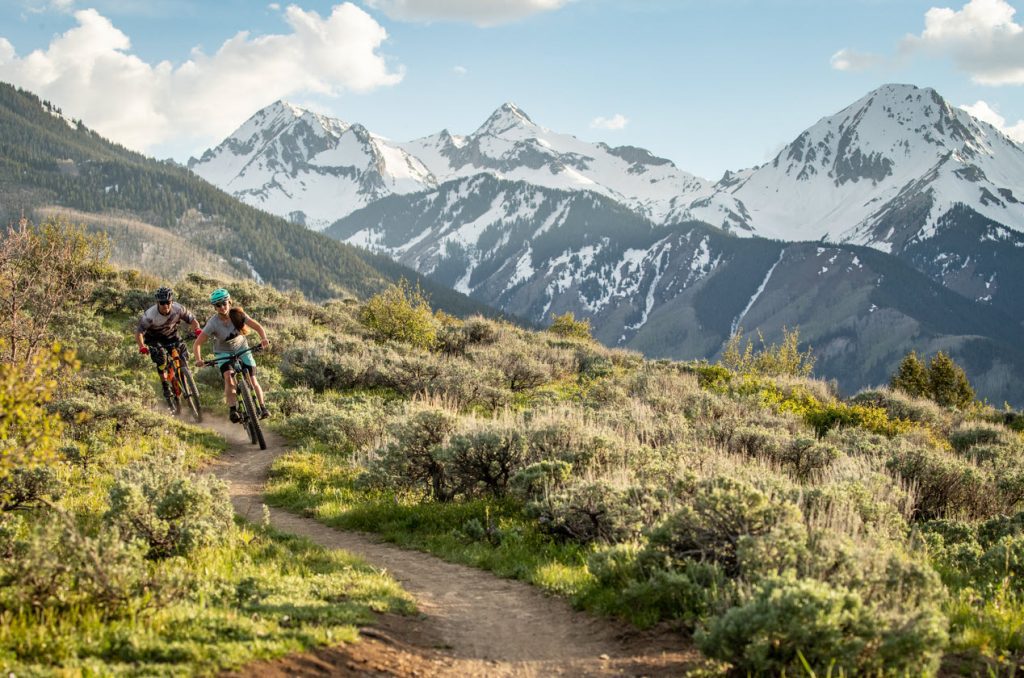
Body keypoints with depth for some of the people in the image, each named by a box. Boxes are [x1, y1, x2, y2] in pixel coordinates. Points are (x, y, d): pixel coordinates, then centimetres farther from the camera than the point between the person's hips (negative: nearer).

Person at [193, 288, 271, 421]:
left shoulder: (237, 314, -21)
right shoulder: (213, 323, -26)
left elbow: (257, 326, -24)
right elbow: (197, 344, -26)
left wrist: (264, 339, -44)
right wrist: (198, 359, -43)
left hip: (241, 348, 1)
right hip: (223, 352, -1)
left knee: (252, 380, -11)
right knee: (229, 377, -28)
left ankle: (263, 408, 4)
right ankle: (233, 409, -25)